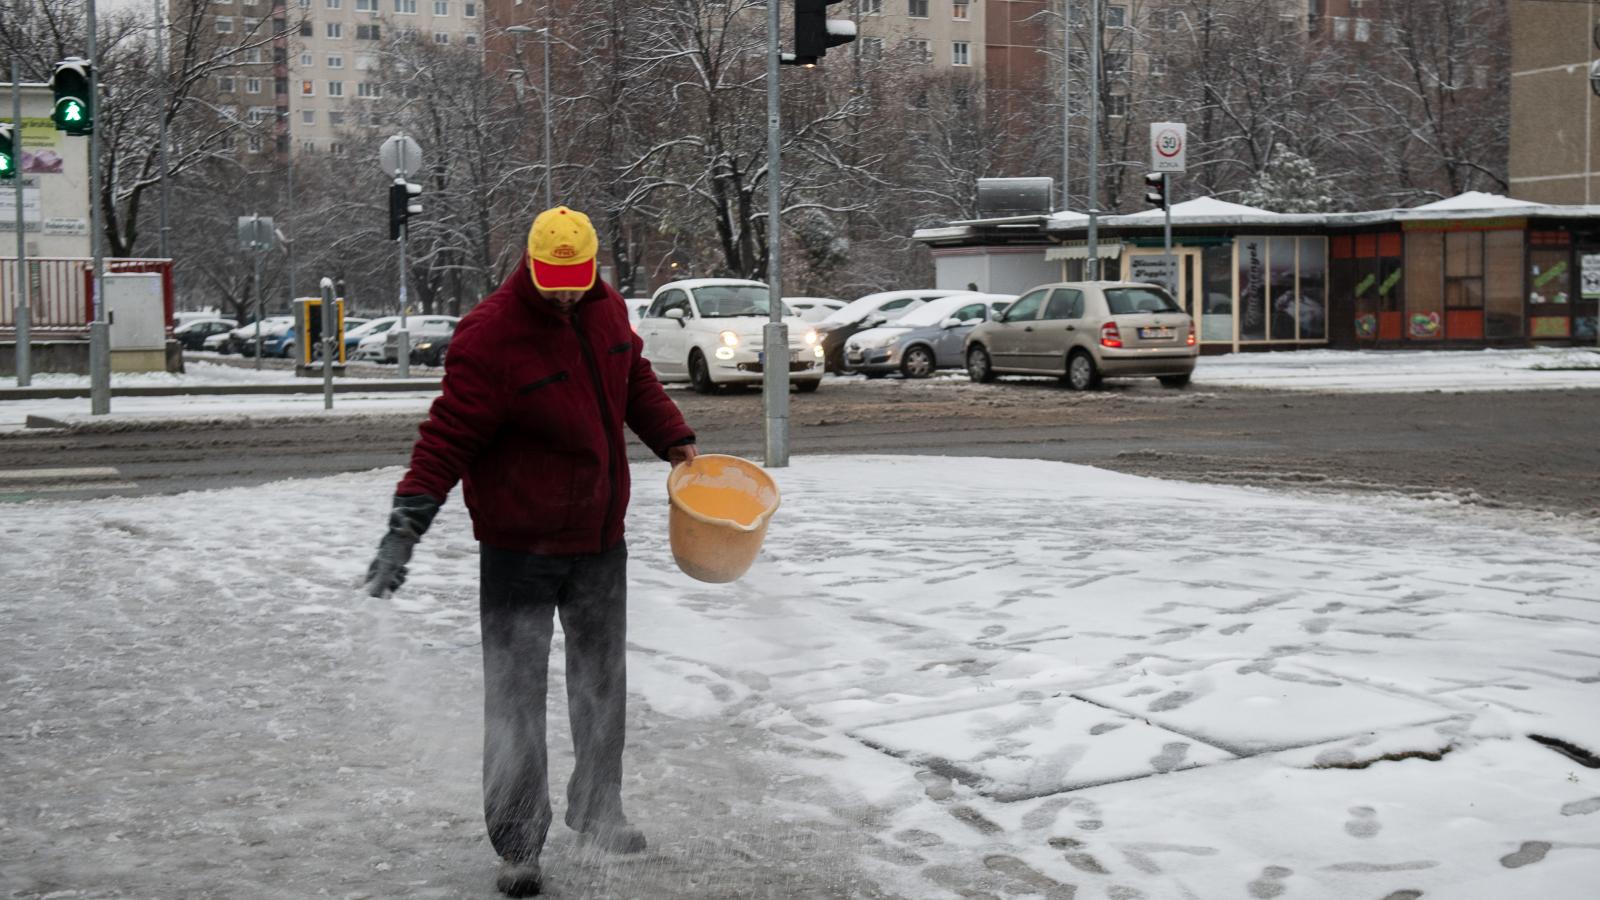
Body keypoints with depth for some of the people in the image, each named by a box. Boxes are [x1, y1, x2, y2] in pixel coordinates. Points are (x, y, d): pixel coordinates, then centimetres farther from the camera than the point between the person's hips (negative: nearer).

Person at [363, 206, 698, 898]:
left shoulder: (606, 309, 2)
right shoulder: (489, 337, -19)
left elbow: (635, 380, 22)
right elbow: (448, 436, -19)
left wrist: (676, 442, 18)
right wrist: (406, 526, -25)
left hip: (600, 536, 7)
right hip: (519, 549, -6)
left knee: (602, 682, 16)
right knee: (515, 696, -4)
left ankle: (597, 810, 33)